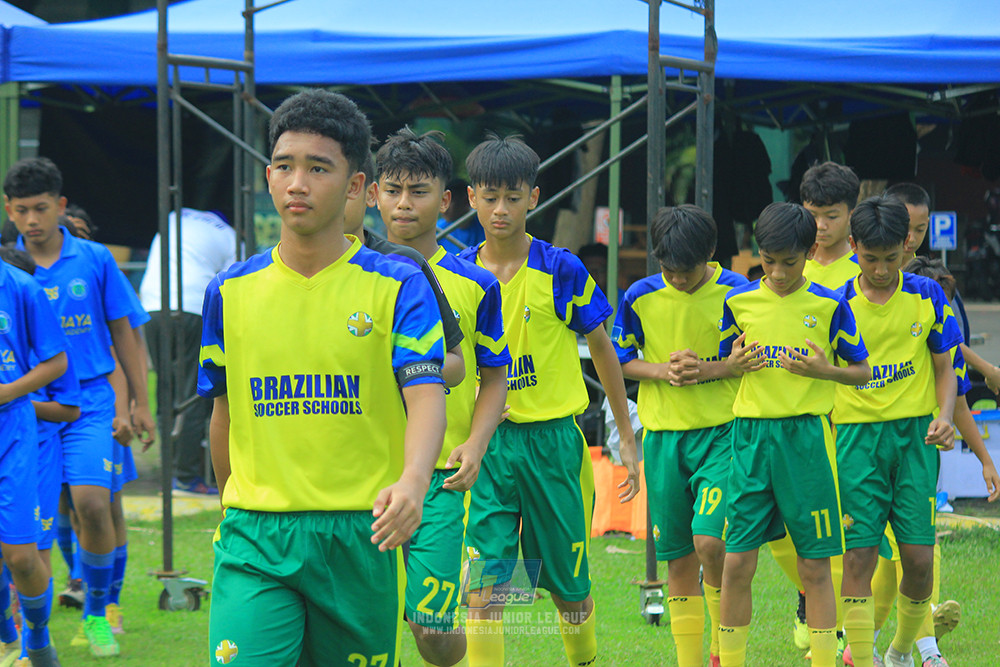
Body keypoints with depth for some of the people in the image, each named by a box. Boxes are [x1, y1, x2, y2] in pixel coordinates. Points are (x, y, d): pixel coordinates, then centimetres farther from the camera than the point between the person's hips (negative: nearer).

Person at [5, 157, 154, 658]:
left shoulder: (94, 260, 2)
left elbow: (122, 333, 10)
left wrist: (140, 404, 9)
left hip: (87, 404, -1)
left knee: (92, 504, -14)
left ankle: (97, 612, 8)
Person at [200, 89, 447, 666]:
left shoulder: (398, 286, -2)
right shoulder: (231, 292, 7)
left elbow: (426, 395, -14)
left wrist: (413, 481, -33)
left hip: (360, 537, -1)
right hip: (256, 537, 1)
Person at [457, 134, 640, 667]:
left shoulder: (561, 270, -4)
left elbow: (602, 349, 6)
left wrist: (627, 440, 8)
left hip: (552, 440, -1)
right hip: (484, 443, 1)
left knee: (568, 584, 10)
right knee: (483, 585, -12)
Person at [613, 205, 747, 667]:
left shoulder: (735, 293, -6)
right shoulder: (640, 298, 0)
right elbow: (619, 360, 8)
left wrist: (710, 369, -15)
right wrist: (661, 371, -10)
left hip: (722, 432, -3)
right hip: (664, 436, 3)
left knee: (709, 540, -18)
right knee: (677, 557, 6)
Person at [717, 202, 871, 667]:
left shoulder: (830, 306, 1)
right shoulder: (739, 302, 6)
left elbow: (862, 371, 6)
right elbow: (722, 364, 16)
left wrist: (825, 371, -12)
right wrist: (733, 365, -7)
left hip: (805, 436, -1)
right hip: (751, 436, 1)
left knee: (815, 566, 2)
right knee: (737, 562, -1)